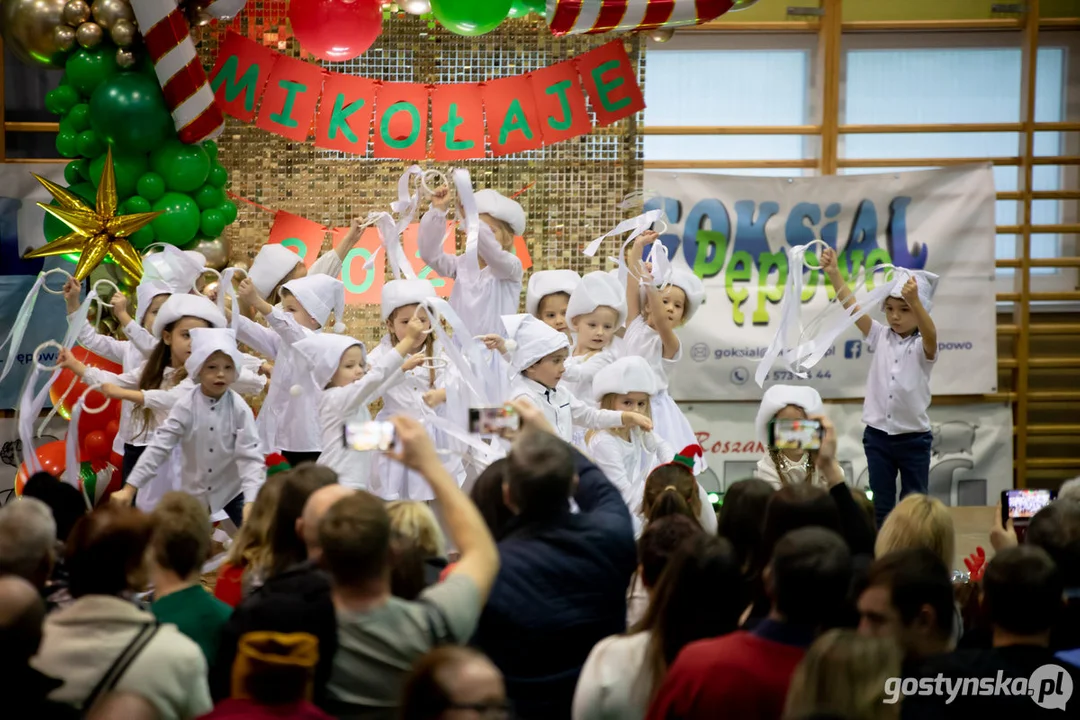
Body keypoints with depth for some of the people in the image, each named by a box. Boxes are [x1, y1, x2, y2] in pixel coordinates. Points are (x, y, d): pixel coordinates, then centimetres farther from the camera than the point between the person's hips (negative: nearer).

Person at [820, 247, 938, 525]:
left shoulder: (923, 346, -7)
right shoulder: (880, 337, 3)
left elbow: (931, 334, -31)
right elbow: (852, 307, -7)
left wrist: (914, 301, -49)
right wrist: (833, 273, -21)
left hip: (914, 439, -3)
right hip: (878, 436, 3)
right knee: (881, 507, 7)